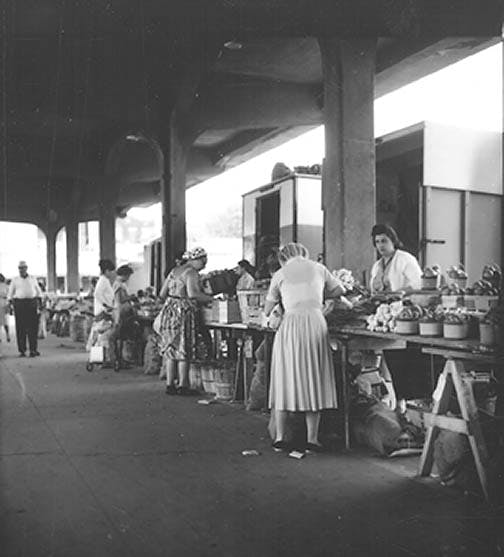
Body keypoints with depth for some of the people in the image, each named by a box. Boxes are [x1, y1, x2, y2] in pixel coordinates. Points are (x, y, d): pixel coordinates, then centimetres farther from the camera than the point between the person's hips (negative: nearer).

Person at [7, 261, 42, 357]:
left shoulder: (32, 279, 11)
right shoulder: (15, 280, 8)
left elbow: (38, 292, 17)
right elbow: (10, 294, 11)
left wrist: (39, 302, 5)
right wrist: (11, 302, -2)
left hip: (32, 303, 1)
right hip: (19, 304, -1)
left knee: (33, 327, -4)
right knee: (20, 328, -3)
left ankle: (33, 350, 1)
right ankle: (22, 351, 2)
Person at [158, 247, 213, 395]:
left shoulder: (174, 270, 16)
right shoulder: (191, 273, -10)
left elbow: (163, 293, 17)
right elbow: (193, 293, -25)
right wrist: (210, 299, -18)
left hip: (169, 311, 8)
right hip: (184, 313, -8)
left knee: (172, 350, 12)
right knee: (184, 352, 0)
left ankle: (170, 385, 16)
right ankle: (182, 386, 4)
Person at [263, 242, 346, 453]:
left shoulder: (280, 274, 8)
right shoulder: (318, 268, 12)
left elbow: (267, 311, 11)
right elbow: (340, 290, 24)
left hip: (290, 325, -1)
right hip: (316, 322, 2)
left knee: (285, 380, 7)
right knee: (314, 381, 7)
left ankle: (280, 437, 7)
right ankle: (312, 439, 8)